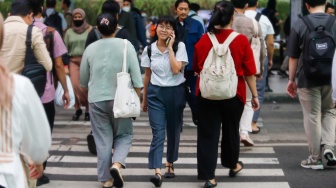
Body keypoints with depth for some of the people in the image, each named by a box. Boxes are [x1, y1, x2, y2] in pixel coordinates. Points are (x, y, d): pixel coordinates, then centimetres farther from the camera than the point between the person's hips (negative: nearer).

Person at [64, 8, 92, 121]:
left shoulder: (90, 31, 3)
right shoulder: (69, 32, 12)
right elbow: (65, 49, 13)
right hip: (74, 61, 2)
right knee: (74, 85, -9)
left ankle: (88, 110, 7)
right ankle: (77, 109, 6)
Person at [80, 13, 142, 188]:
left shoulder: (91, 48, 0)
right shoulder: (126, 46, -6)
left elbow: (83, 80, 11)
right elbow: (136, 77, -7)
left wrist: (86, 96, 29)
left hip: (97, 100, 1)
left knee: (103, 140, 8)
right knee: (124, 135, 14)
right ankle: (117, 164, -11)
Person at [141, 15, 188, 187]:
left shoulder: (180, 46, -6)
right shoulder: (149, 49, 2)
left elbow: (176, 70, -19)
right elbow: (147, 75, 11)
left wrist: (170, 47, -16)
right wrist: (144, 98, 15)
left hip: (175, 92, -1)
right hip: (155, 93, 1)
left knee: (173, 131, 11)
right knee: (158, 132, -9)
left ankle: (170, 164, 33)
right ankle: (157, 172, -18)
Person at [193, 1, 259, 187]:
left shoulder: (203, 40, -5)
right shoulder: (241, 41, -10)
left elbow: (196, 69, 8)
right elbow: (249, 72, -7)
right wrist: (254, 95, 2)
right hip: (233, 94, 0)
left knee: (208, 134, 5)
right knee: (231, 130, 20)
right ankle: (233, 165, 40)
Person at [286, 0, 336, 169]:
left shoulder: (299, 25, -5)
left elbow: (293, 57, -2)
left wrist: (291, 80, 9)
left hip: (308, 79, -2)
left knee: (312, 117, 7)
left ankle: (315, 159, 13)